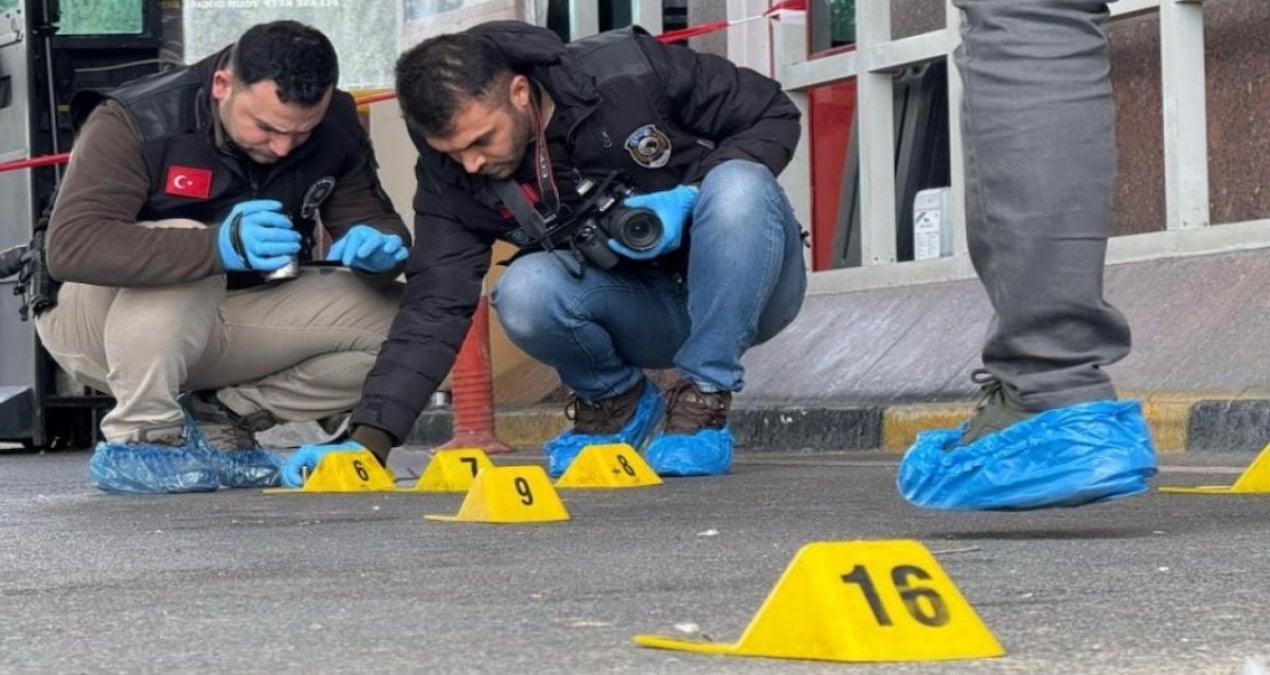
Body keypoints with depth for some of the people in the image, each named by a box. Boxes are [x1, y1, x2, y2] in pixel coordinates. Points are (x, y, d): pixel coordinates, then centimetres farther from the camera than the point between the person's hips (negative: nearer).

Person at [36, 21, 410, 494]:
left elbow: (372, 218, 0)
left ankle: (217, 421, -2)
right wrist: (219, 247, -50)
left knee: (394, 321, -14)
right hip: (97, 325, -5)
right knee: (181, 253, -36)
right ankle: (141, 436, -19)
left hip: (232, 322, 5)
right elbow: (69, 246, -38)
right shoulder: (134, 122, -25)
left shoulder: (335, 128, -9)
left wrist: (379, 245, -28)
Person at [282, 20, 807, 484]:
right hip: (648, 314, 2)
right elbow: (434, 305, -16)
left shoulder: (632, 73, -21)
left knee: (737, 186, -35)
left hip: (743, 286, -2)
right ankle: (616, 404, 2)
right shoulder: (452, 175, -12)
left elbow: (775, 115, -11)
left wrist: (692, 196, -26)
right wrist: (369, 440, -27)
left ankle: (704, 405, -19)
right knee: (526, 291, -30)